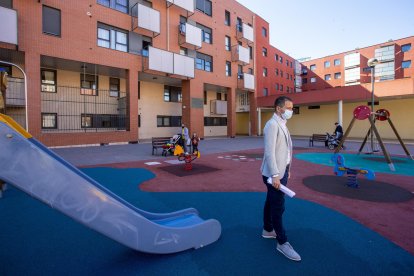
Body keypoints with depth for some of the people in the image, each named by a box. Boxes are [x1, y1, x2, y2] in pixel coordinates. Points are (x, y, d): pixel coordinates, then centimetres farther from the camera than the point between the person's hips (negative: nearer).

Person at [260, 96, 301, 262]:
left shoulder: (282, 125, 13)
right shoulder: (272, 125, -17)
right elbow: (269, 152, -23)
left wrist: (286, 170, 15)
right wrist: (275, 175, -26)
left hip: (281, 171, 10)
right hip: (275, 173, -10)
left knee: (271, 203, 20)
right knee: (278, 207, 0)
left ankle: (268, 230, 35)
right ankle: (282, 243, 13)